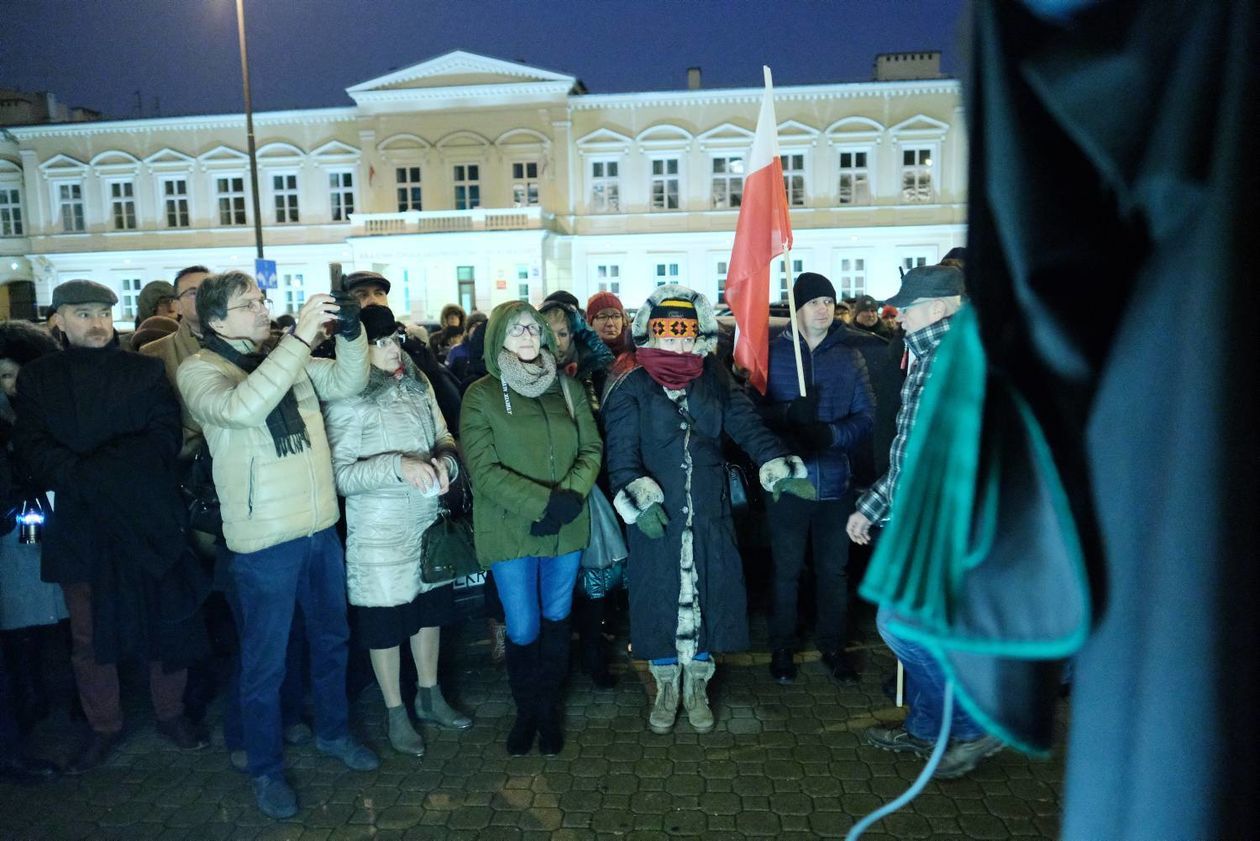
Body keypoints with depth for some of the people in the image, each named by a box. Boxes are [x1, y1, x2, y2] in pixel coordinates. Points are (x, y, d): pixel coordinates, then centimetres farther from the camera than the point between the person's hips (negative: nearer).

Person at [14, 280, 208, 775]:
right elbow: (32, 447, -2)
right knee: (90, 636, 12)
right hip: (79, 526, 1)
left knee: (167, 625, 8)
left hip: (150, 522, -1)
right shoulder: (37, 377, 8)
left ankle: (171, 714, 27)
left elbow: (163, 438, -7)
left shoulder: (146, 371, 4)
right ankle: (103, 727, 30)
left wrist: (96, 469, -17)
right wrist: (78, 476, -18)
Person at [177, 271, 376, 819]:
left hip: (320, 527, 6)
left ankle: (333, 732, 43)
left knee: (331, 638, 21)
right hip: (264, 542, -6)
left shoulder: (289, 358, 7)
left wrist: (350, 333, -14)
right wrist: (300, 337, -34)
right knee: (265, 661, 9)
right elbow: (241, 408, -32)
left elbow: (348, 383, 4)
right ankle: (266, 769, 30)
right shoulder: (200, 370, -12)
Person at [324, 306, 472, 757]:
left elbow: (444, 438, 8)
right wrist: (397, 466, -30)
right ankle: (395, 712, 29)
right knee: (385, 622, 9)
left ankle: (429, 696, 39)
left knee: (429, 609, 19)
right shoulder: (346, 400, -14)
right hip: (380, 532, -5)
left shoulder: (417, 383, 2)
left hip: (428, 520, 6)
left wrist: (445, 462, -14)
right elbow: (340, 474, -18)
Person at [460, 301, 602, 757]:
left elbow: (591, 449, 5)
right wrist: (543, 504, -20)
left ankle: (549, 708, 34)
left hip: (567, 529, 3)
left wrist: (571, 496, -14)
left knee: (556, 620, 13)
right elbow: (483, 469, -11)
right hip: (510, 531, -3)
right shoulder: (481, 395, -4)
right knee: (523, 630, 3)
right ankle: (526, 711, 29)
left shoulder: (567, 388, 6)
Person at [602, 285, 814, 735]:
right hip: (656, 517, -2)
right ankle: (666, 688, 30)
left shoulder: (715, 381, 5)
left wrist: (780, 468, -19)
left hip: (710, 516, 2)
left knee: (706, 598, 9)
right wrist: (640, 498, -23)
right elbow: (621, 453, -9)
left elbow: (748, 426, -5)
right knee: (660, 599, 7)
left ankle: (696, 688, 31)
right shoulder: (631, 389, -3)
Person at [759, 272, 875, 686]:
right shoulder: (772, 353, -1)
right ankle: (782, 648, 25)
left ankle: (833, 646, 29)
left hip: (836, 482, 2)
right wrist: (789, 412, -24)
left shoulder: (849, 357, 6)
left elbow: (866, 416, 0)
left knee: (834, 569, 13)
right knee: (786, 569, 9)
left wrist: (832, 434, -18)